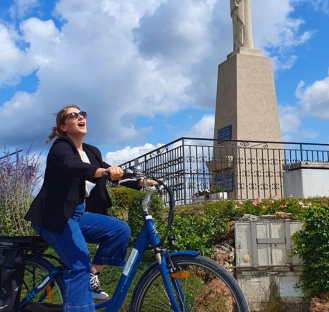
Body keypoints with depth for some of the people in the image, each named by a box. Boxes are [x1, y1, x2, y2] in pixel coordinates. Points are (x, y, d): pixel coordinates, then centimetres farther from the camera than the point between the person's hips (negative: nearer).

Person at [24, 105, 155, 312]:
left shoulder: (92, 152, 12)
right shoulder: (61, 147, -12)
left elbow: (114, 174, 8)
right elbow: (75, 166, -33)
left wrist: (142, 182, -8)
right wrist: (104, 171, -53)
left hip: (77, 213, 8)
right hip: (55, 215, -8)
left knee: (121, 230, -7)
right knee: (79, 265, -21)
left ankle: (92, 275, 2)